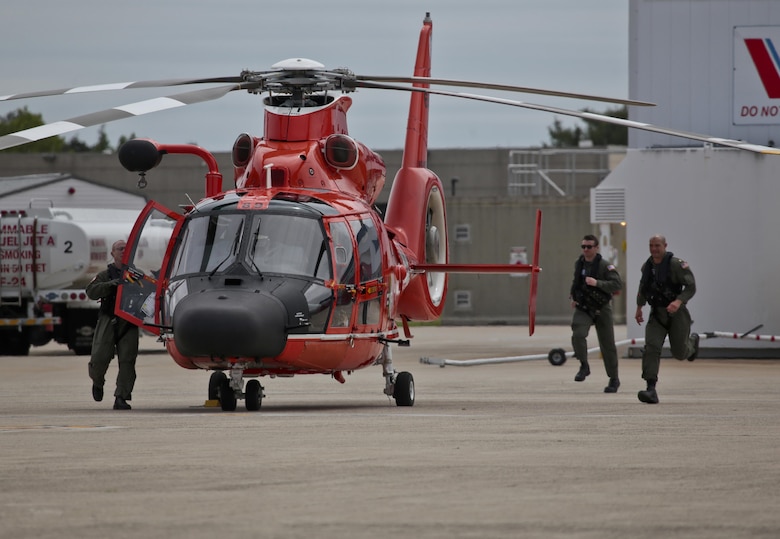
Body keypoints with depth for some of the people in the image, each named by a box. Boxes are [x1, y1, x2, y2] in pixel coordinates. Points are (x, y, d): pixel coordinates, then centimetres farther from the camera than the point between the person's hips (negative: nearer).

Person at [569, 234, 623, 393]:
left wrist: (597, 283, -29)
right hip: (583, 309, 3)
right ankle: (584, 366, -5)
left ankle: (614, 379, 17)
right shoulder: (578, 264, 6)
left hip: (601, 309, -3)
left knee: (607, 345, 4)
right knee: (578, 335, -24)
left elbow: (618, 284, -21)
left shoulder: (604, 266, -12)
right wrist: (574, 297, 18)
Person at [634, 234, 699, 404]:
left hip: (676, 313, -4)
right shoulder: (647, 266, 4)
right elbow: (643, 287, 23)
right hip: (656, 314, 4)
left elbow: (691, 286, -16)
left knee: (679, 352, 7)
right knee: (651, 348, -17)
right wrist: (639, 307, 20)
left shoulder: (676, 264, -14)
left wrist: (679, 301, -32)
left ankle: (692, 341, 46)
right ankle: (651, 390, -23)